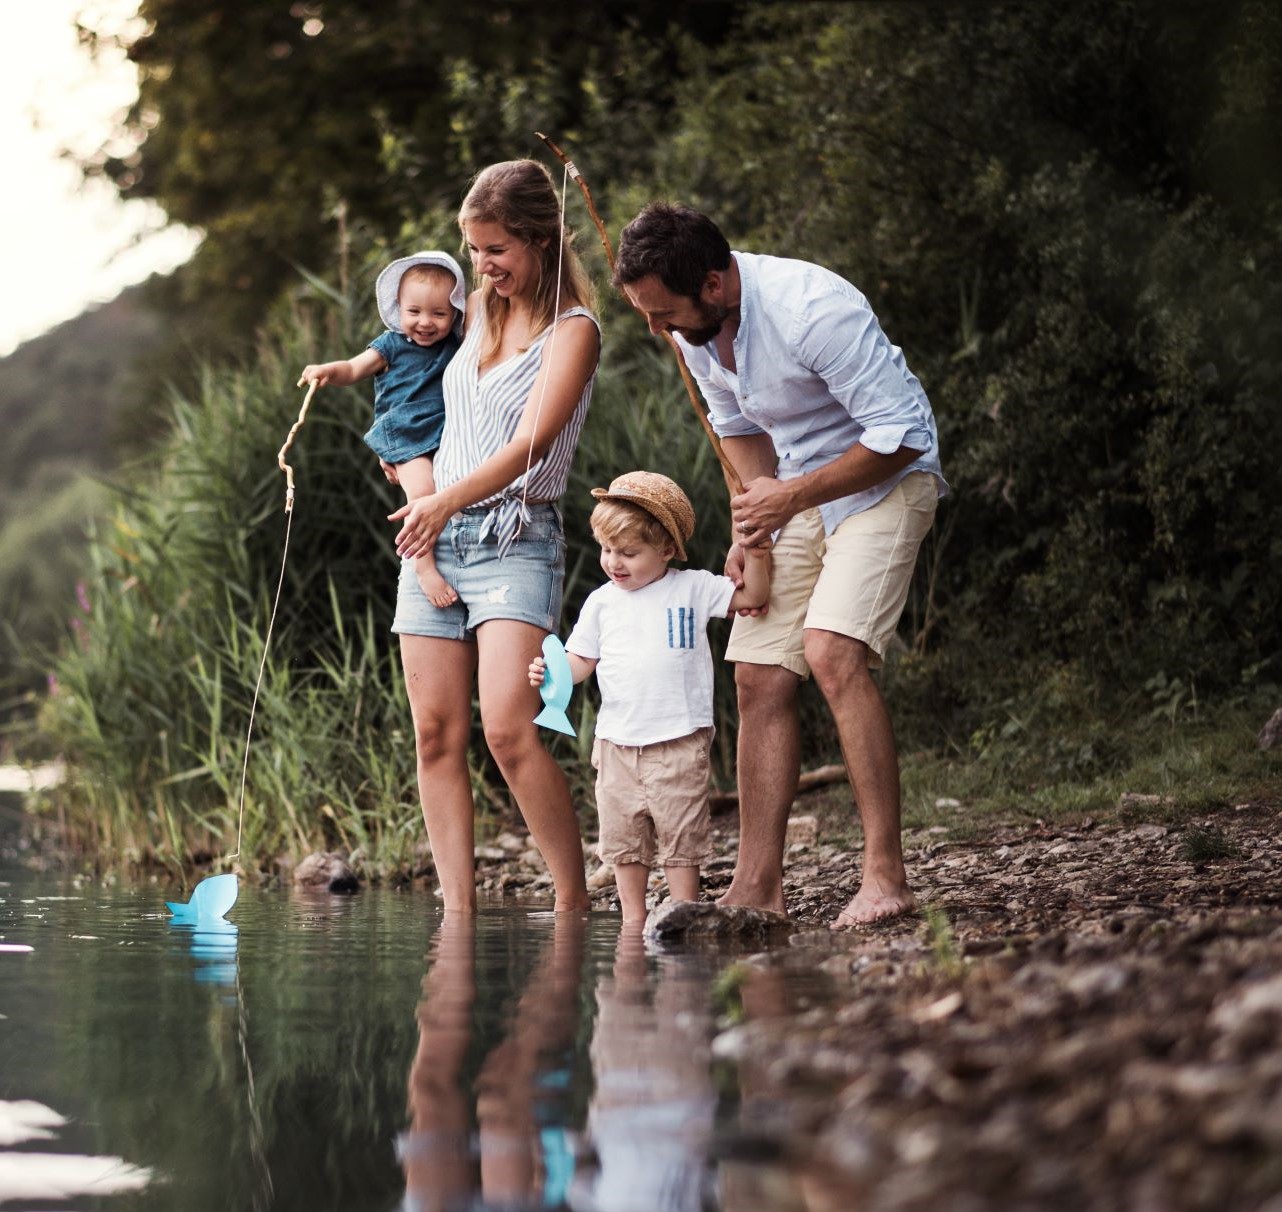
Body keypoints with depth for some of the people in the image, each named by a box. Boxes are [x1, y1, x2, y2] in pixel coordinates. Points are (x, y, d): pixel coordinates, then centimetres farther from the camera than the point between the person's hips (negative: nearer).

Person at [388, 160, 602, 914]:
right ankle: (458, 910, 0)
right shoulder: (478, 312, 15)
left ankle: (575, 902, -12)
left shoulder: (573, 329, -4)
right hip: (434, 537, 7)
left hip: (517, 540, -7)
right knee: (437, 733, -1)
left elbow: (532, 441, -16)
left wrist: (447, 500, -24)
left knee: (509, 729, -21)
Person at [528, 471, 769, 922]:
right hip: (617, 741, 4)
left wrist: (756, 558, -13)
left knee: (680, 835, -2)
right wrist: (551, 671, -11)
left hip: (678, 739, -3)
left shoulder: (693, 588, 1)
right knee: (622, 840, 8)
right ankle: (633, 921, 18)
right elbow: (581, 661, 9)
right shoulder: (601, 602, 8)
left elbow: (751, 597, 4)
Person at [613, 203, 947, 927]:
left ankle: (887, 876, -23)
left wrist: (789, 497, -21)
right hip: (793, 493, 8)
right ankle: (757, 887, 4)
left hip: (885, 482, -8)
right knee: (760, 675, 0)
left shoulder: (814, 310, -30)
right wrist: (757, 516, -1)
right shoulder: (693, 328, -5)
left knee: (831, 649, -25)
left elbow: (901, 434, -26)